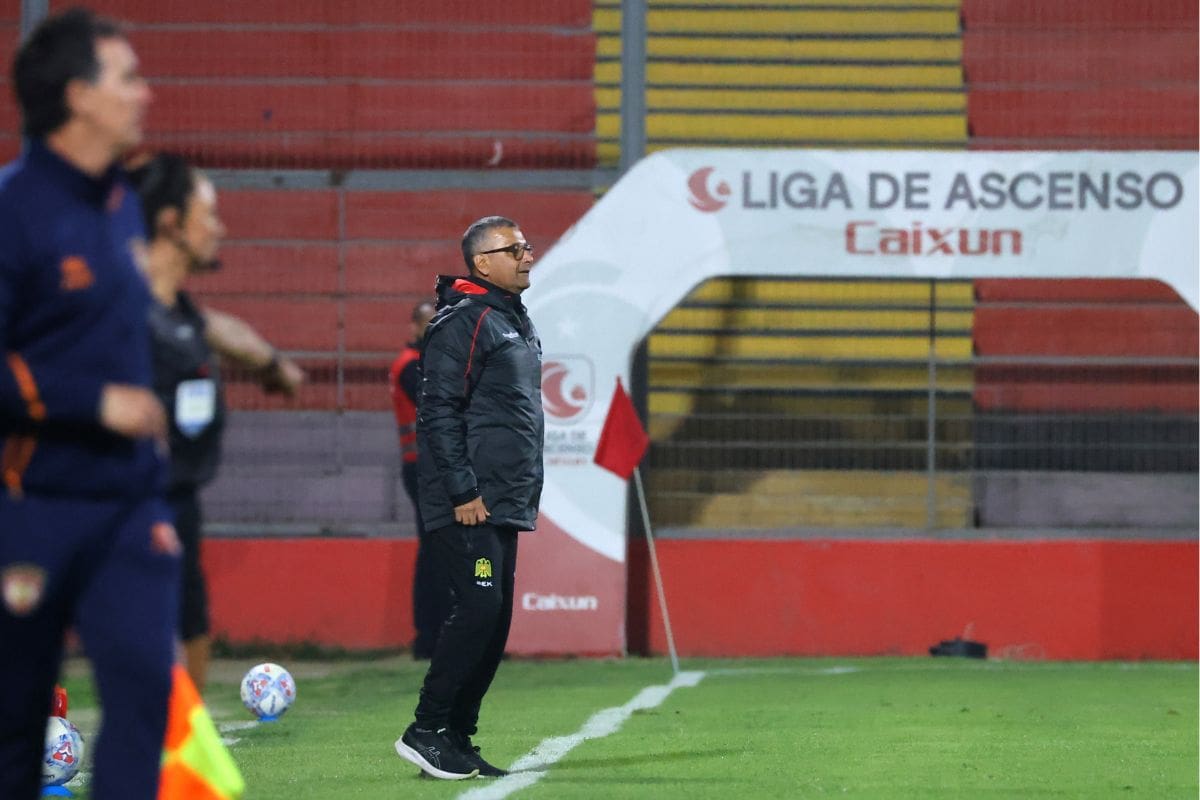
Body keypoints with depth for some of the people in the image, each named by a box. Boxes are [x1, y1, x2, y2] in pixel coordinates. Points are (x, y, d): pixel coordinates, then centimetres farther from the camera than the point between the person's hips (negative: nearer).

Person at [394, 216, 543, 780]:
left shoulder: (516, 324, 19)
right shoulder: (461, 324, -11)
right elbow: (438, 413, -16)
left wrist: (525, 493, 19)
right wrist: (462, 493, -20)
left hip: (504, 506, 9)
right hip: (469, 507, -9)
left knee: (494, 620, 7)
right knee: (477, 609, -15)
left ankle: (457, 740, 11)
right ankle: (426, 731, -10)